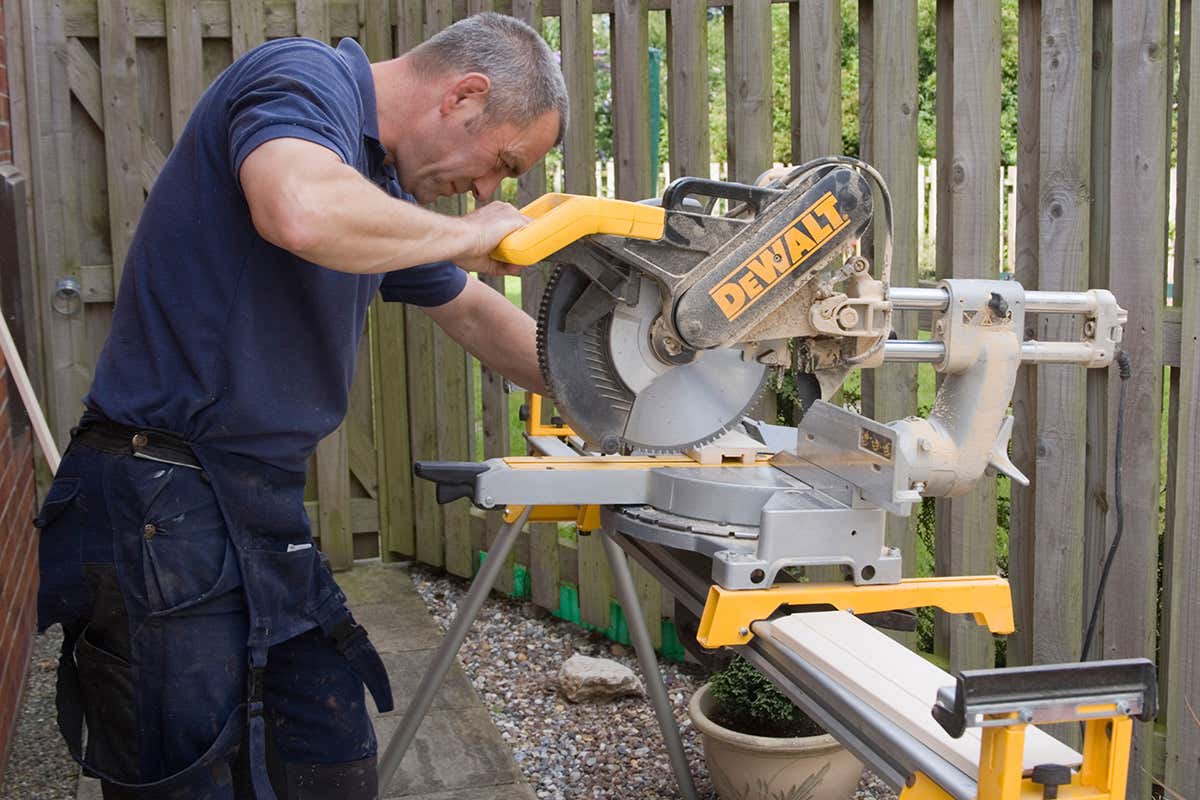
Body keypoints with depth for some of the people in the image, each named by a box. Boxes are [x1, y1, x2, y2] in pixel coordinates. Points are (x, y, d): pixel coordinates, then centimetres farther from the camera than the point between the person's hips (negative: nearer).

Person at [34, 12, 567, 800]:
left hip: (265, 506, 9)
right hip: (162, 499, -9)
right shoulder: (303, 79, -12)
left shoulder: (384, 185, 15)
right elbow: (304, 212, -36)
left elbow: (474, 315, 27)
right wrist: (469, 235, -18)